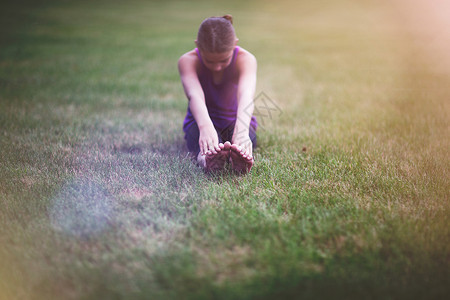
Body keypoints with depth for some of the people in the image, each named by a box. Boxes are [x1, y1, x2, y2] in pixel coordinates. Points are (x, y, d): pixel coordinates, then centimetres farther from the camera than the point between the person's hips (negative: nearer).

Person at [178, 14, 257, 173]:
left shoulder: (246, 59, -22)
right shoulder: (187, 61, -22)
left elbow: (246, 95, -43)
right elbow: (195, 95, -42)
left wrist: (241, 130, -64)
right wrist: (205, 126, -64)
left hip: (236, 122, 1)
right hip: (200, 122, -1)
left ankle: (239, 156, -67)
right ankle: (207, 157, -69)